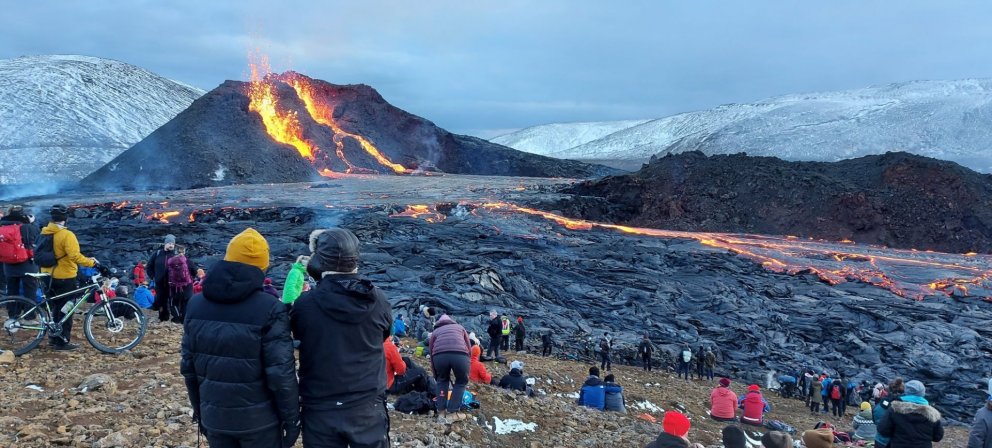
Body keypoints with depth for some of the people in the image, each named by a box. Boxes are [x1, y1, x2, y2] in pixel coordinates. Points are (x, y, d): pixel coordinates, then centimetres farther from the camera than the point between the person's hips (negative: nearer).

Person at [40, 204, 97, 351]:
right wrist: (91, 262, -22)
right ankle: (62, 341, 3)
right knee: (65, 310, 0)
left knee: (56, 308, 19)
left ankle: (53, 337, 27)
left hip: (49, 276, 8)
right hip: (65, 278, -8)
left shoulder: (44, 233, 6)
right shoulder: (66, 235, -20)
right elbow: (75, 256, -29)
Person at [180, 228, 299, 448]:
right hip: (258, 419, -4)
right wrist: (291, 419, -6)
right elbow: (281, 374, -17)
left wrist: (199, 410, 18)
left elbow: (188, 366, 6)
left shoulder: (196, 305, -1)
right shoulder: (269, 310, -18)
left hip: (214, 417, 5)